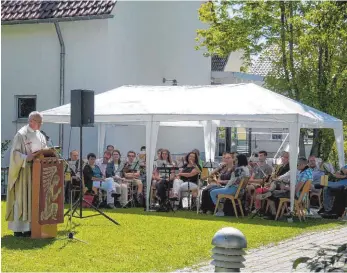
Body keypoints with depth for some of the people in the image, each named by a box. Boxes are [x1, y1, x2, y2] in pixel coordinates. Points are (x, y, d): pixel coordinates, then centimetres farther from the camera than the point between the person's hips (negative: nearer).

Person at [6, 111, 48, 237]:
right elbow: (15, 152, -13)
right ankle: (19, 228, -1)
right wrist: (26, 158, -29)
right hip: (24, 171, -7)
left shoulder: (40, 136, 13)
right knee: (22, 198, -5)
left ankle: (31, 226, 12)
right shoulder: (21, 134, -8)